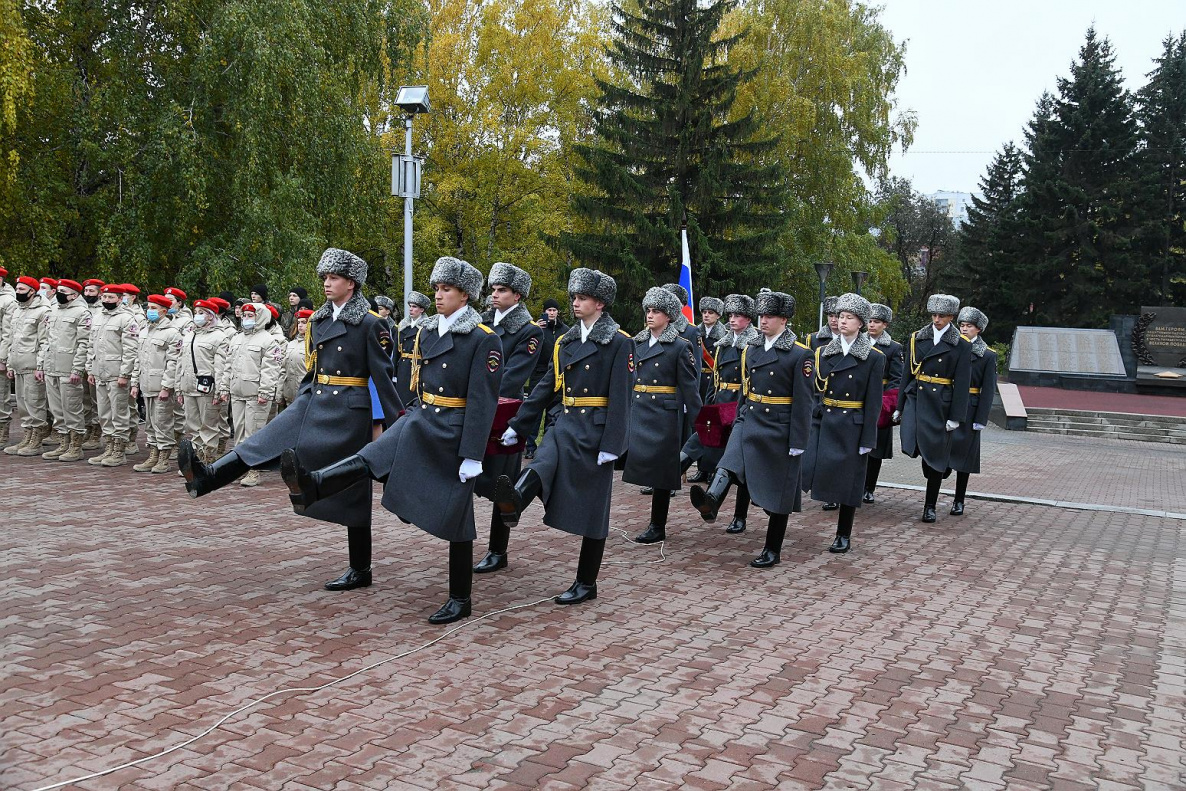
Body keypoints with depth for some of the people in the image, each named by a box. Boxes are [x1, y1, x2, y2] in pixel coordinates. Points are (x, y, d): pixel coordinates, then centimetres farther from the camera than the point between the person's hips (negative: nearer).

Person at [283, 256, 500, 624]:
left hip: (454, 434, -6)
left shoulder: (484, 340, -13)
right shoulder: (426, 331, 9)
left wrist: (473, 456, -20)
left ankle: (460, 599, 12)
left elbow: (482, 401, -17)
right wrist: (412, 418, 19)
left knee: (455, 517, 1)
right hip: (419, 421, 6)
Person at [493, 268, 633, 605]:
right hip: (565, 425, 5)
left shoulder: (620, 343, -6)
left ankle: (586, 583, 12)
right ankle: (512, 504, -58)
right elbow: (546, 387, 14)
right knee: (542, 466, -29)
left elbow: (621, 398, -13)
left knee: (592, 509, 3)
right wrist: (517, 426, 10)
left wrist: (611, 446, -19)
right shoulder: (566, 342, 13)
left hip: (595, 431, -5)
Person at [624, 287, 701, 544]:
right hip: (639, 413, 5)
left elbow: (689, 388, -7)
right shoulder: (639, 343, 11)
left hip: (666, 415, -5)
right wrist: (627, 414, 11)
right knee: (642, 463, -2)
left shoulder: (680, 347, -6)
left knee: (661, 471, 2)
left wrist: (694, 425, -9)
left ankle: (657, 527, 13)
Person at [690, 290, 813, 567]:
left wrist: (798, 442, -14)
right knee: (730, 462, -24)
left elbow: (803, 401, -11)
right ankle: (711, 502, -49)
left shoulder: (800, 354, -9)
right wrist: (738, 421, 17)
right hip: (749, 420, 5)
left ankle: (773, 550, 13)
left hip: (779, 428, -5)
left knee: (778, 492, 3)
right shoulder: (751, 350, 9)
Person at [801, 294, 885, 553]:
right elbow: (814, 392, 5)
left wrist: (867, 440, -9)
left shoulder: (874, 357, -5)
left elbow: (873, 402, -6)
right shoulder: (823, 352, 5)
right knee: (805, 468, -16)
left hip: (852, 428, -3)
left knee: (849, 481, 6)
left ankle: (844, 536, 17)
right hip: (823, 423, 3)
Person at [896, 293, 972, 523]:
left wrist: (955, 417, -8)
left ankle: (930, 506, 18)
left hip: (941, 403, -2)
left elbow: (962, 383, -4)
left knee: (936, 456, 4)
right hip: (916, 398, 2)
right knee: (910, 443, -18)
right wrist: (900, 406, 10)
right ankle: (938, 468, 16)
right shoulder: (916, 339, 7)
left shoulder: (961, 345, -2)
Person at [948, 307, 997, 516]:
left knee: (963, 454, 5)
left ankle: (959, 501, 15)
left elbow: (988, 390, -2)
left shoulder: (987, 355, 0)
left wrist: (980, 419, -8)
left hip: (968, 410, -2)